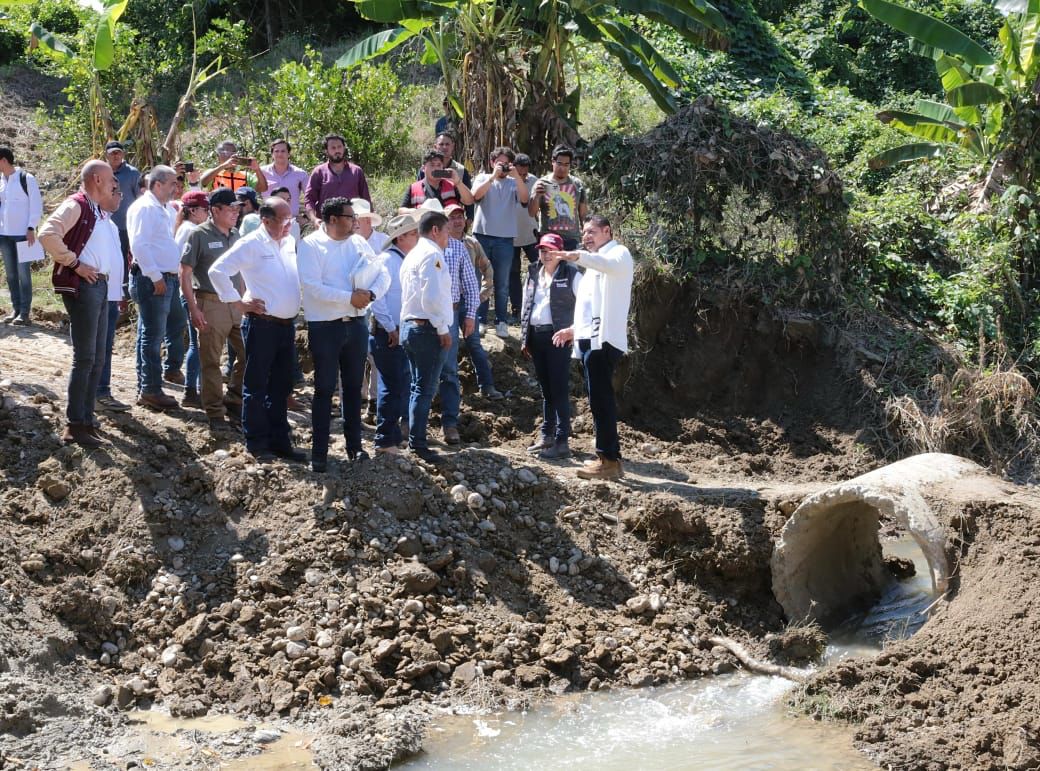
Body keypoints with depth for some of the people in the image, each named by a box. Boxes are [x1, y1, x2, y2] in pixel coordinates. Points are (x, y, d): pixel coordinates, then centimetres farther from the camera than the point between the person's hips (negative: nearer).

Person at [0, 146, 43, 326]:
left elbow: (36, 205, -7)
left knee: (23, 272, -4)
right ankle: (15, 308, 14)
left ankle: (25, 312, -2)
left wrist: (31, 228, -12)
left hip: (23, 234, -6)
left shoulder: (26, 179, -7)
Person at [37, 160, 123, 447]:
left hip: (101, 286, 10)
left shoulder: (100, 211, 17)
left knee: (97, 358, 12)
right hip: (84, 286, -10)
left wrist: (113, 204, 18)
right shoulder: (75, 205, -11)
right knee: (84, 357, -10)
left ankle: (87, 418, 19)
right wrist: (74, 263, -19)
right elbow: (48, 234, -25)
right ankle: (74, 425, -8)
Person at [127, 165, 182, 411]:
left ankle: (145, 388, 20)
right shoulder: (145, 208, -12)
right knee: (152, 336, -7)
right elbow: (139, 245, -20)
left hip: (163, 279, 10)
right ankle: (151, 391, -3)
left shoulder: (165, 210, 18)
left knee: (150, 335, 14)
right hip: (151, 280, -10)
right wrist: (156, 277, -20)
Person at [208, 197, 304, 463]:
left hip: (287, 324, 7)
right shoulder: (251, 244, -11)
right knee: (256, 386, 2)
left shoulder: (290, 243, 10)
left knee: (281, 387, 13)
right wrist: (239, 303, -12)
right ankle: (257, 444, 8)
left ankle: (280, 441, 22)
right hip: (262, 324, -7)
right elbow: (217, 271, -15)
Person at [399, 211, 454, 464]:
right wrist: (443, 329, -14)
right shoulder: (432, 254, -11)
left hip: (409, 326, 9)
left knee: (418, 387, 13)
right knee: (425, 389, -7)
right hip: (429, 329, -9)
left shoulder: (412, 255, 19)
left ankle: (414, 439, 15)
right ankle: (418, 444, -7)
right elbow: (432, 298, -20)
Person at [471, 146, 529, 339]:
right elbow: (476, 195, -12)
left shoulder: (514, 183, 7)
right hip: (482, 234, 0)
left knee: (502, 283, 3)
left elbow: (524, 199, -11)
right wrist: (494, 175, -19)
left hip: (505, 238, 0)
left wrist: (517, 176, -21)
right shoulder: (483, 178, 7)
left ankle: (501, 321, 8)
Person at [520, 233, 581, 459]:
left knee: (559, 389, -7)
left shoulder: (571, 274, -5)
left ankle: (561, 441, -7)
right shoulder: (533, 274, 14)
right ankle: (546, 436, 20)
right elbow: (526, 305, 19)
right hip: (536, 335, 6)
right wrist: (525, 338, 14)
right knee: (546, 388, 13)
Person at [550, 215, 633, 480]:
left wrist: (578, 257, -43)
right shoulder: (596, 263, 29)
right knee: (600, 399, 8)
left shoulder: (618, 254, -1)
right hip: (590, 339, 10)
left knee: (600, 399, -13)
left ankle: (608, 460, -14)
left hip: (603, 339, -10)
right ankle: (611, 458, 11)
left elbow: (610, 265, -27)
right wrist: (574, 329, 23)